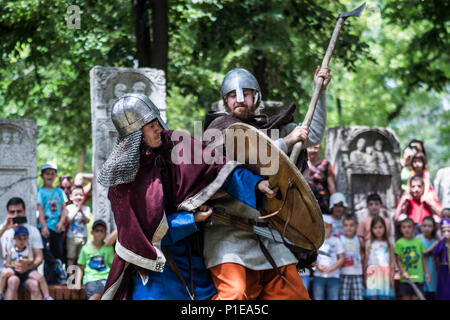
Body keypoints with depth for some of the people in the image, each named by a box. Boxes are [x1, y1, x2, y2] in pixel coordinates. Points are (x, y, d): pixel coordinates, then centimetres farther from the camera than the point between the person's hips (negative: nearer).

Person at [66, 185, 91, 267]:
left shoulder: (86, 208, 5)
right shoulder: (69, 208, 0)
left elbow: (87, 220, -7)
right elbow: (68, 220, -11)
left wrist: (81, 211, -17)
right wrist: (76, 210, -14)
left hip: (83, 236, 2)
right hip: (71, 237, -2)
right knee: (71, 258, 1)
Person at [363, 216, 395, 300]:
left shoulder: (388, 244, 7)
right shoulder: (369, 243, 5)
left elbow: (392, 262, 5)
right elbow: (366, 261, 6)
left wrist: (392, 277, -2)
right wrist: (365, 277, 3)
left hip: (385, 274, 1)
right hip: (373, 274, -1)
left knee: (385, 298, -2)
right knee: (373, 297, -2)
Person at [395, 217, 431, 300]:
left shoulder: (418, 241, 4)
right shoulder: (399, 243, -3)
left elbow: (423, 259, 9)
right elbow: (398, 260, -4)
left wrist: (427, 273, 5)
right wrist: (403, 272, -16)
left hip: (418, 277, 2)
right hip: (405, 278, -2)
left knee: (416, 297, 4)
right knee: (406, 297, 2)